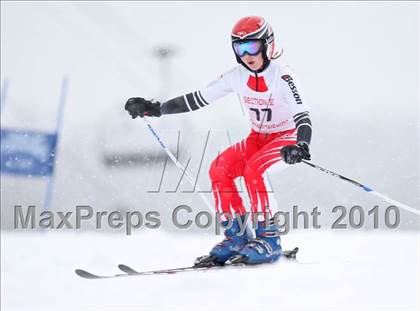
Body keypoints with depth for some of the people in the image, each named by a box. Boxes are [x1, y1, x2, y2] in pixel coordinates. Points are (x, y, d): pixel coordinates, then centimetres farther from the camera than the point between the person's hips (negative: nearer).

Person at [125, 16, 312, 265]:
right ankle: (236, 236, -10)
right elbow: (199, 98, -1)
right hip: (258, 137, 6)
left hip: (288, 137, -6)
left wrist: (301, 147, -52)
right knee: (219, 168, -17)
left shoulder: (282, 76, -23)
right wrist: (155, 109, -5)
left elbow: (303, 117, -32)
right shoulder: (238, 76, -6)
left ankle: (268, 239, -24)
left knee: (252, 169, -32)